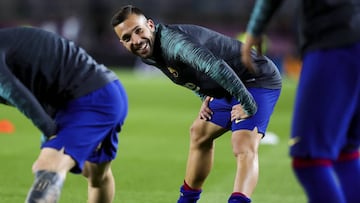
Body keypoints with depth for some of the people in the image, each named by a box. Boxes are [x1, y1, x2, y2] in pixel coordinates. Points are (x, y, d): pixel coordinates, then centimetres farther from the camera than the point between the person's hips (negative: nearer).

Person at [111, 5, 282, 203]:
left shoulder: (172, 41, -28)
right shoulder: (151, 54, 4)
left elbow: (214, 67, -42)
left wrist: (247, 103, -36)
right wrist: (206, 97, 7)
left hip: (258, 81, -10)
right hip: (229, 89, 10)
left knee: (244, 148, -29)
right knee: (199, 134, 25)